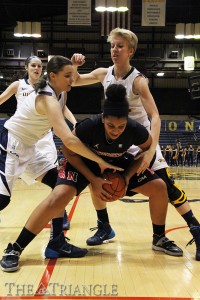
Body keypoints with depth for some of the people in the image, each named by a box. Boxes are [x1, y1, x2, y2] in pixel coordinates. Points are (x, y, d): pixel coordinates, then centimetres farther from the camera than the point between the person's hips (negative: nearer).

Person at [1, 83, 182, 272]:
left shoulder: (135, 129, -29)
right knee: (60, 196, -27)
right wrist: (92, 179, -24)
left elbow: (148, 149, -6)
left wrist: (128, 176, -16)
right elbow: (69, 151, -18)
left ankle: (160, 238, 18)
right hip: (84, 161, -3)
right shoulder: (90, 126, -36)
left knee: (159, 188, -6)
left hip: (118, 164, 4)